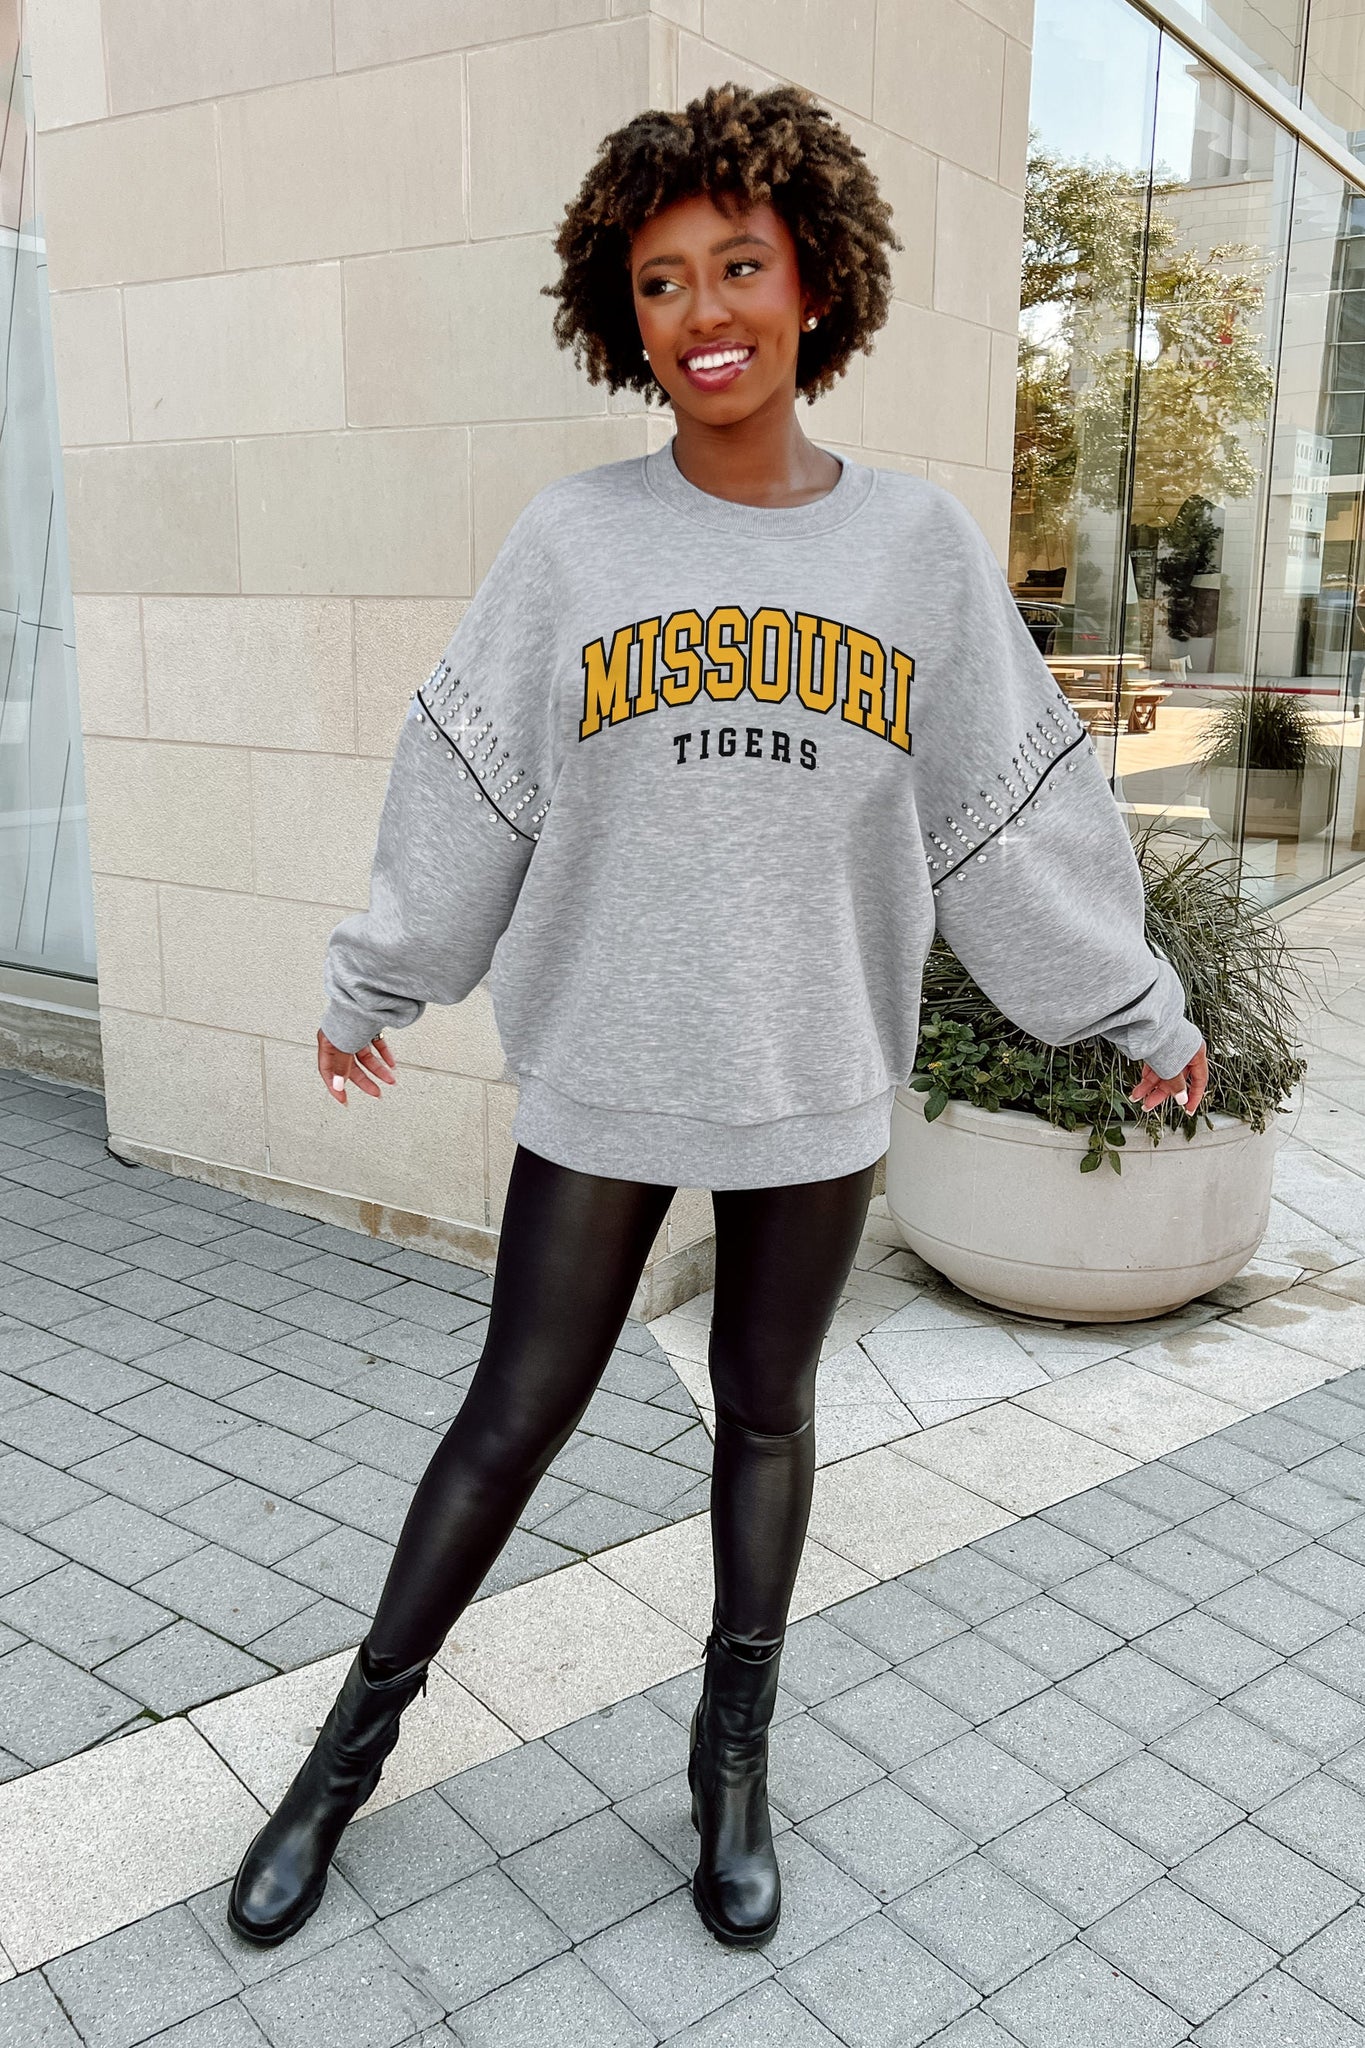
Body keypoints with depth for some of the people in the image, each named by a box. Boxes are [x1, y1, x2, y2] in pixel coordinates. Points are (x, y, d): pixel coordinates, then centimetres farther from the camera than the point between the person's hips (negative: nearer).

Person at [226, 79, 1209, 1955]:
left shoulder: (918, 543, 0)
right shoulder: (572, 542, -3)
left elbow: (1015, 811, 5)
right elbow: (465, 793, 3)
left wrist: (1138, 1005, 9)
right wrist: (370, 988, 10)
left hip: (819, 1083, 1)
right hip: (601, 1076, -1)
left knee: (767, 1412, 15)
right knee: (514, 1421, 7)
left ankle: (735, 1761, 35)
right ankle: (353, 1748, 29)